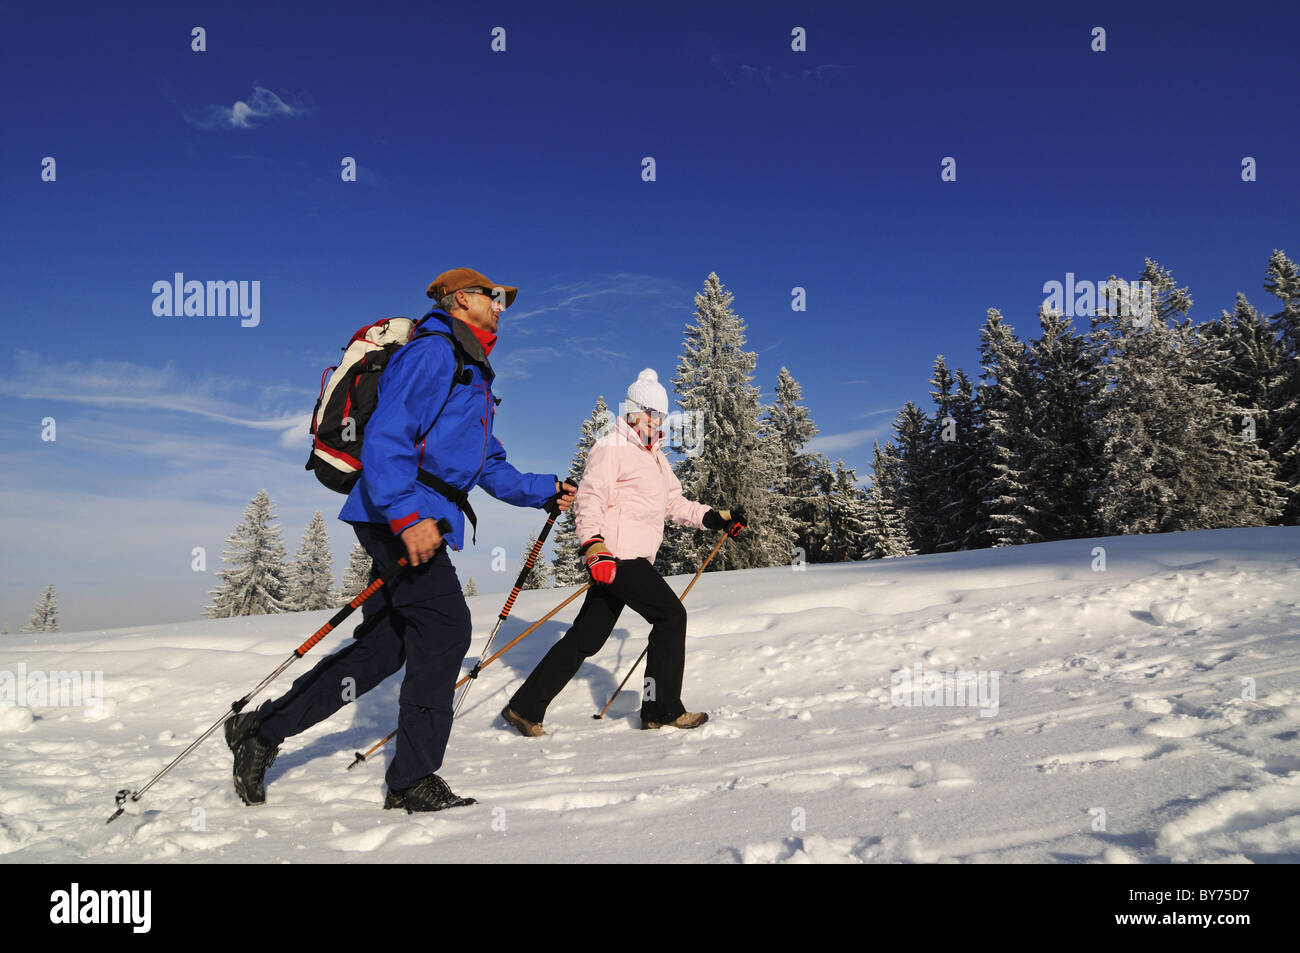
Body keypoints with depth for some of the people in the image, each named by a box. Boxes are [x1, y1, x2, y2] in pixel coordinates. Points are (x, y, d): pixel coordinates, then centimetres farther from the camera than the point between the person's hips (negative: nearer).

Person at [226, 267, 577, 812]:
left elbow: (490, 466, 32)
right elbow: (386, 435, -19)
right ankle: (413, 780, -3)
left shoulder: (474, 377, 27)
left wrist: (545, 492, 23)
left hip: (419, 518, 10)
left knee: (386, 645, 8)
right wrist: (408, 514, -28)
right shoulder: (433, 352, -6)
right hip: (398, 514, -10)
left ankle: (262, 731, 19)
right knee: (444, 627, -12)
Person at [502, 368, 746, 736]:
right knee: (671, 614, -7)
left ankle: (525, 708, 14)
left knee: (586, 638, 8)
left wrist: (716, 518, 17)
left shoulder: (656, 458, 25)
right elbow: (589, 498, -17)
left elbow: (675, 504, 28)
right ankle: (662, 710, 2)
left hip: (632, 560, 9)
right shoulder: (610, 448, -5)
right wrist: (593, 543, -32)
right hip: (614, 556, -9)